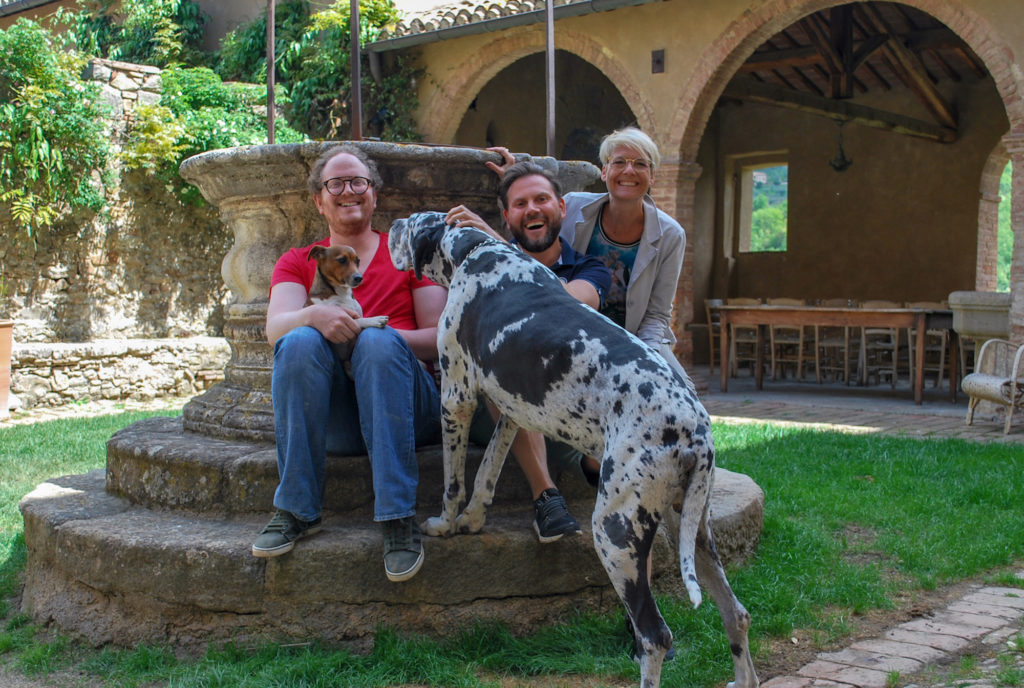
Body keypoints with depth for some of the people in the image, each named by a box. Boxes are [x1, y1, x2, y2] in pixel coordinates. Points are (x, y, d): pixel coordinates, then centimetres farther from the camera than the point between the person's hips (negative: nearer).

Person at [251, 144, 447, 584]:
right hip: (334, 422, 1)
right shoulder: (297, 263, 19)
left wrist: (375, 335, -13)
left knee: (379, 341, -32)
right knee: (300, 342, -28)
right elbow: (274, 328, -2)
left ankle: (398, 516, -36)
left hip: (408, 408, -1)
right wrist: (314, 315, -24)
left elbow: (439, 338, 4)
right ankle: (296, 510, -26)